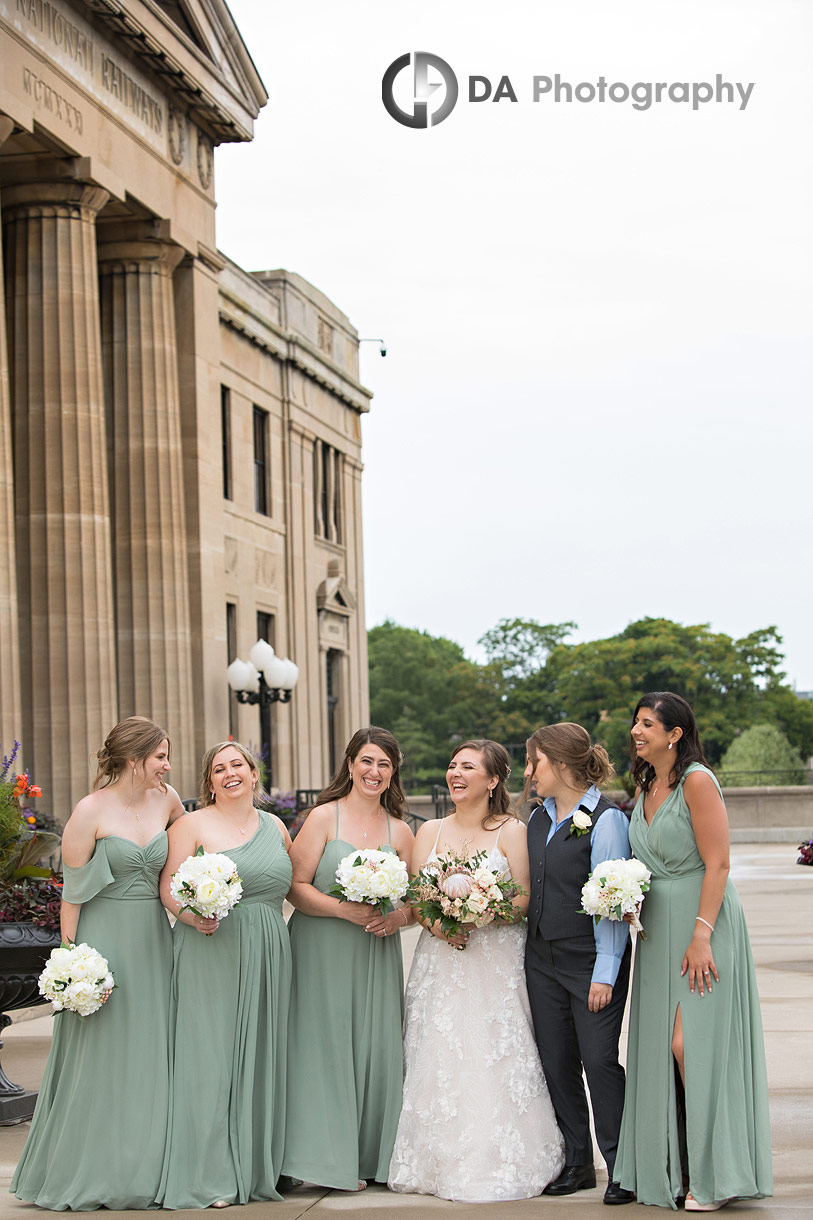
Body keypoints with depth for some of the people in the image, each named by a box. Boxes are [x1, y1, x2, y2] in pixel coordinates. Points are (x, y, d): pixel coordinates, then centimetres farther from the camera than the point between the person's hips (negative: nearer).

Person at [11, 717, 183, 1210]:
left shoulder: (167, 800, 5)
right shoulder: (92, 810, -10)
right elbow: (73, 888, -8)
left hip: (153, 941, 5)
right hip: (103, 939, -5)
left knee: (151, 1055, 7)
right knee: (100, 1056, 0)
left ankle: (145, 1171, 15)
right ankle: (92, 1175, 9)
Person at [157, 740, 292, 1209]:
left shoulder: (275, 826, 15)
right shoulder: (194, 825, 0)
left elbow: (294, 885, 22)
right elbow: (169, 887, -5)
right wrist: (194, 916, -22)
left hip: (267, 958, 5)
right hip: (211, 955, -5)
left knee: (260, 1057, 7)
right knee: (210, 1057, -5)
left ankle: (257, 1167, 15)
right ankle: (208, 1176, -1)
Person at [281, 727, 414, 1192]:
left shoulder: (400, 831, 10)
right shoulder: (324, 818, -2)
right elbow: (296, 887, -7)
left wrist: (399, 917, -7)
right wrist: (344, 910, -18)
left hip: (378, 956, 4)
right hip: (324, 953, -4)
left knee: (376, 1047, 2)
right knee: (328, 1045, -4)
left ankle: (370, 1157, 12)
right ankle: (330, 1158, 3)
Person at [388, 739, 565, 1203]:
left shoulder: (511, 831, 1)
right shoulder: (431, 831, 12)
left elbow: (524, 898, -5)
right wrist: (436, 923, -12)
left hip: (497, 960, -3)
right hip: (441, 960, 3)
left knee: (495, 1061, -8)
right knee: (441, 1062, -2)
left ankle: (500, 1165, -1)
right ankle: (444, 1164, 4)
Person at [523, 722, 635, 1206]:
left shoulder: (605, 819, -11)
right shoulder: (539, 819, 12)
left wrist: (605, 971, -17)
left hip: (590, 960, -7)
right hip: (542, 959, 7)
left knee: (599, 1059, -6)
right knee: (556, 1061, 8)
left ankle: (621, 1166, 5)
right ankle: (577, 1162, 18)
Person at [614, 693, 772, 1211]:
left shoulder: (697, 781, -13)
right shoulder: (646, 787, 12)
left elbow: (717, 863, -17)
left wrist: (700, 936, -22)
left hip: (703, 920, -8)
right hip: (657, 926, 8)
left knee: (691, 1043, -11)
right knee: (660, 1046, 7)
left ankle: (715, 1174, -2)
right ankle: (677, 1169, 15)